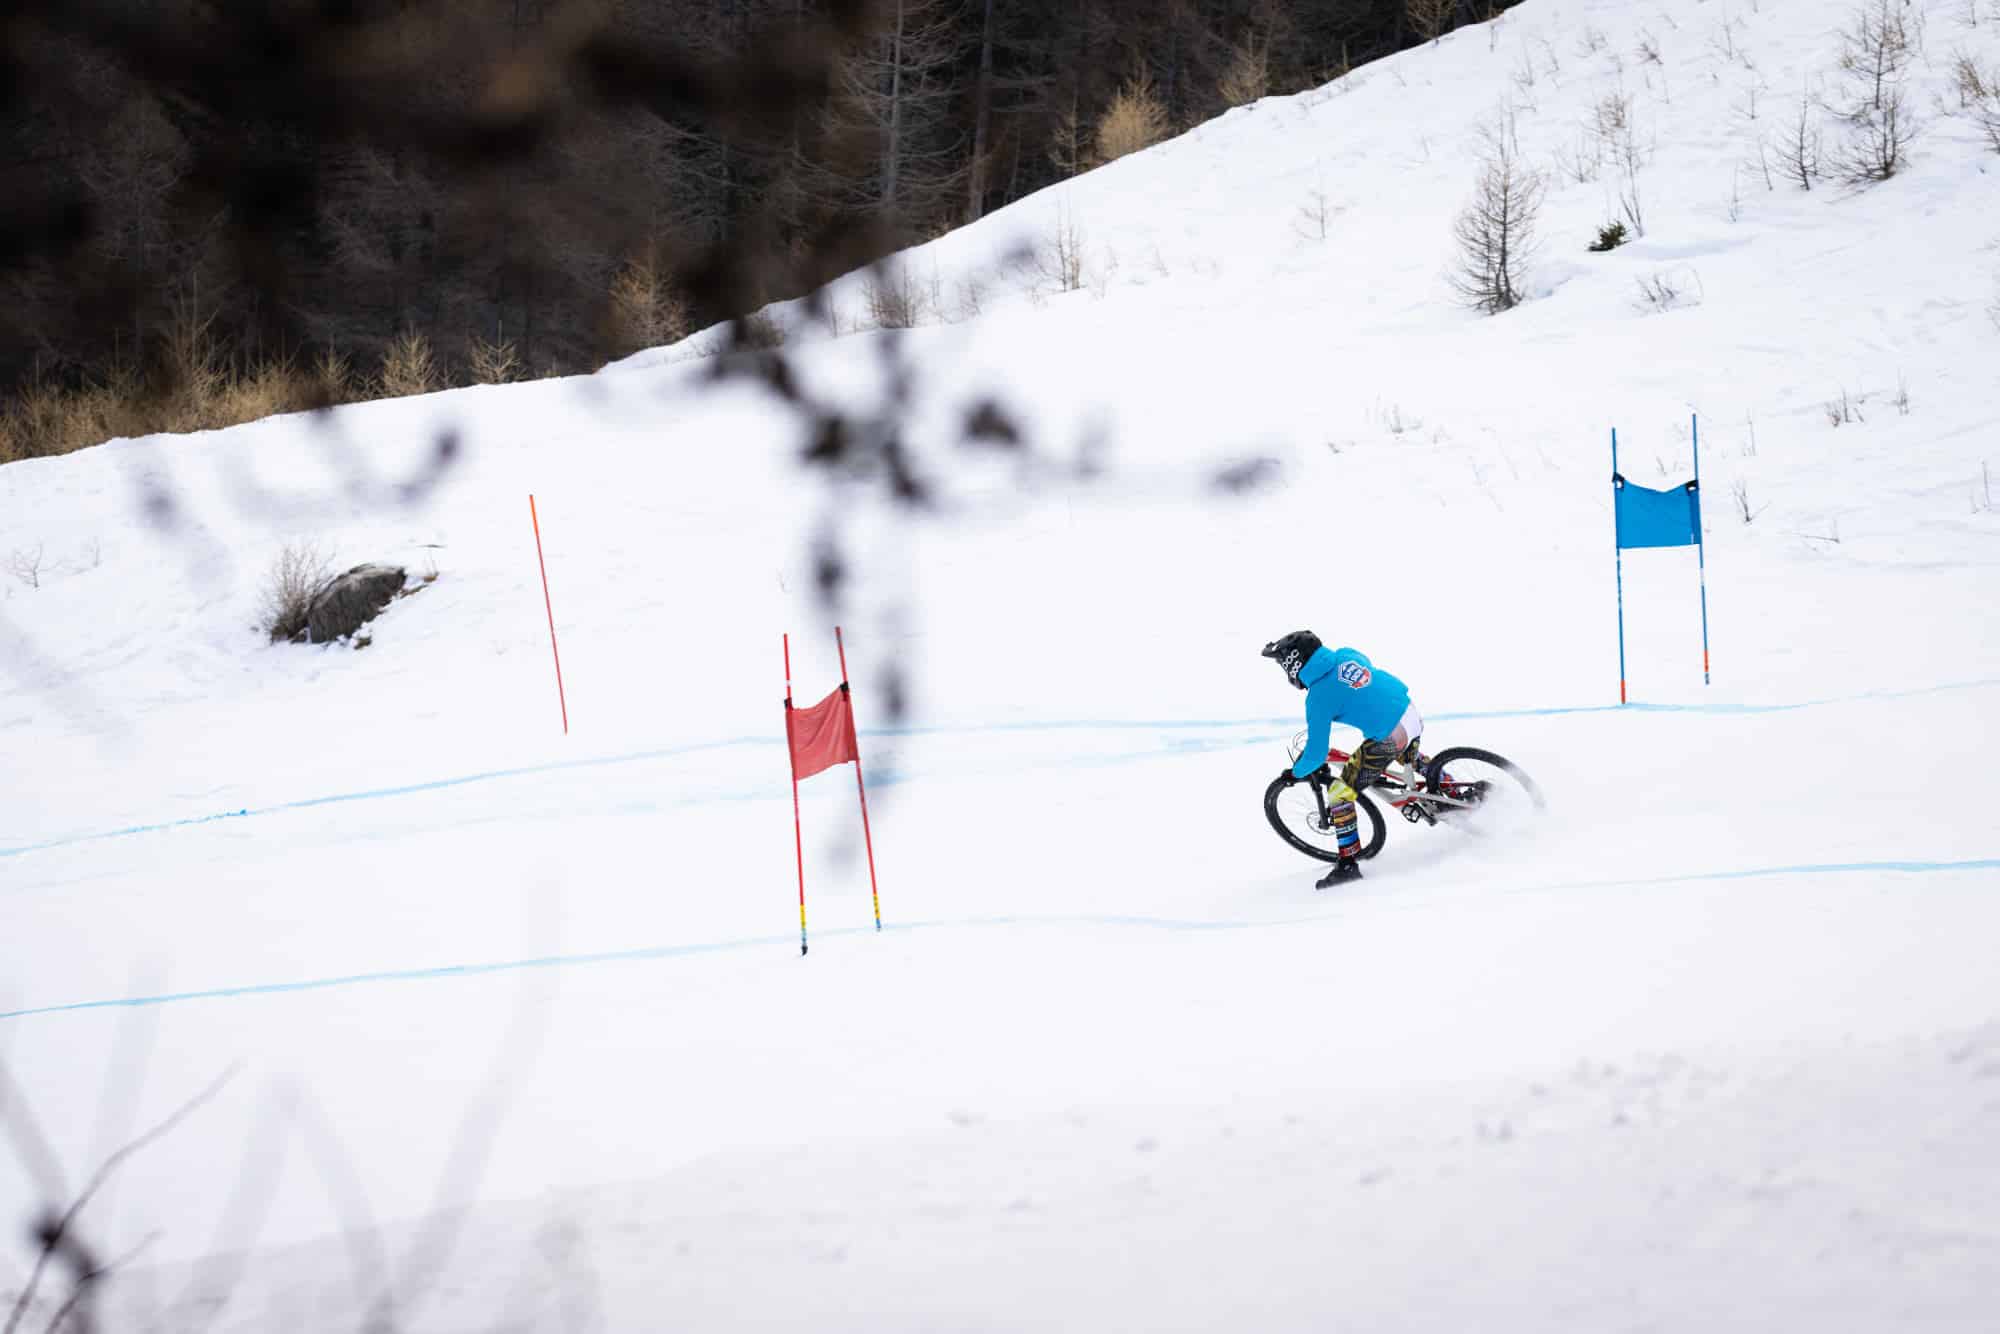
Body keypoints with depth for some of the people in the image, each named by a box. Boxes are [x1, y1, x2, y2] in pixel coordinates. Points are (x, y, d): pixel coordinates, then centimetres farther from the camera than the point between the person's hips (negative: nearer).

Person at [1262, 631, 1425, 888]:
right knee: (1410, 756, 43)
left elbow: (1316, 753, -9)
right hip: (1413, 715, 8)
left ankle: (1348, 864, 8)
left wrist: (1296, 774, 10)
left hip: (1388, 740, -8)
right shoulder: (1348, 655, 6)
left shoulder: (1318, 697, -12)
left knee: (1339, 794, 4)